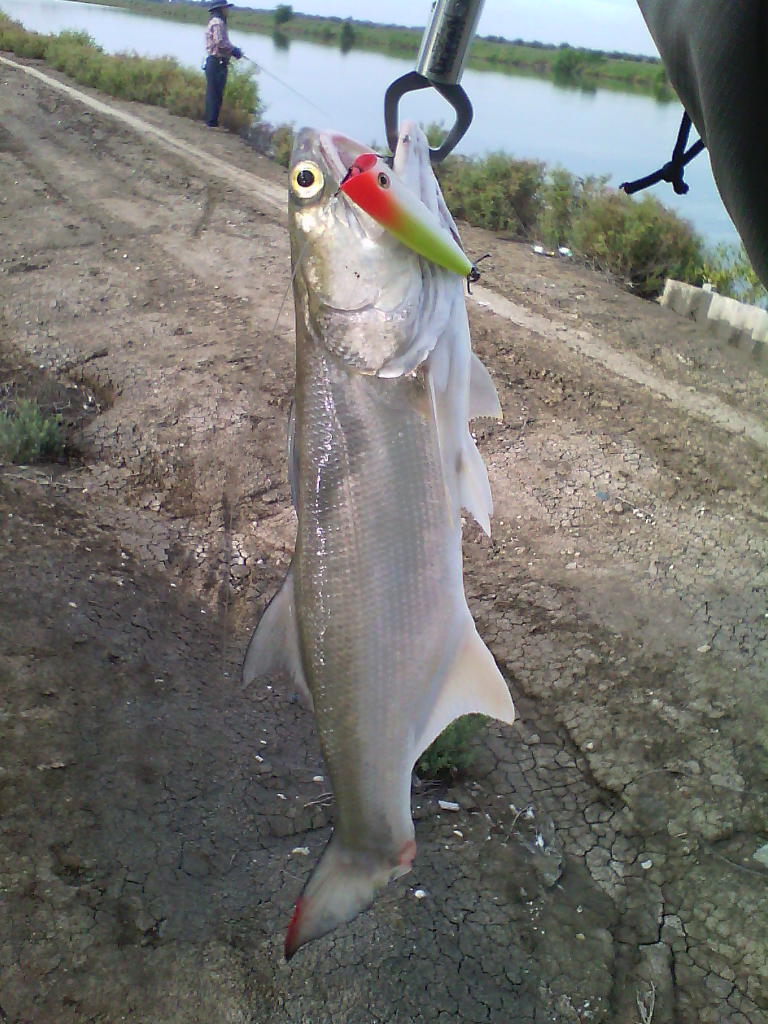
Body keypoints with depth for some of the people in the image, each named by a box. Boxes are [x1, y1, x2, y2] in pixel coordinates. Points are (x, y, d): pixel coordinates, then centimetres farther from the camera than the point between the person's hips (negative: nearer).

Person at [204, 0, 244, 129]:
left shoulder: (217, 22, 22)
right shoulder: (217, 22, -10)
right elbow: (220, 42, -21)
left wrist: (234, 50, 8)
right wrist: (234, 50, -10)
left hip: (216, 63, 10)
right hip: (217, 63, -10)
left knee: (213, 93, 13)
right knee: (215, 93, -9)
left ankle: (211, 120, 18)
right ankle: (212, 121, -8)